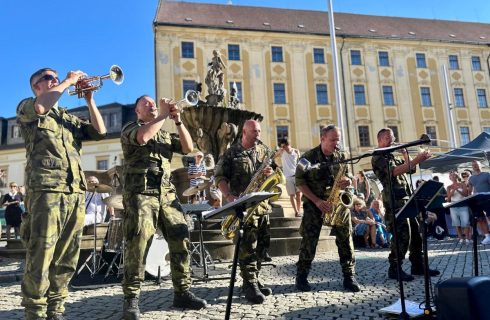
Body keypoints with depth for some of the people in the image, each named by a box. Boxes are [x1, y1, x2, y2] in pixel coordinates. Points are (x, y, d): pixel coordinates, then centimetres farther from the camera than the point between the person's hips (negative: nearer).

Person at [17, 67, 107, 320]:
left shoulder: (69, 118, 26)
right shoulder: (26, 108, 11)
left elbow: (99, 132, 15)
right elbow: (41, 106, -14)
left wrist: (89, 99, 12)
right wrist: (69, 81, -4)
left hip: (76, 192, 5)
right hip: (45, 189, -5)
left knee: (66, 257, 6)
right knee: (41, 254, -7)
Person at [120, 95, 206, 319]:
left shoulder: (165, 135, 24)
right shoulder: (130, 128, 9)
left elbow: (188, 148, 10)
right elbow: (143, 137, -16)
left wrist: (178, 121, 1)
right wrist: (163, 115, -6)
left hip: (167, 195, 5)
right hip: (140, 194, -5)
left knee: (181, 240, -1)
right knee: (138, 245, -11)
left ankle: (182, 292, 9)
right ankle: (131, 298, -2)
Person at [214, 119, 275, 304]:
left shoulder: (265, 150, 13)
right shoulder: (231, 153, -1)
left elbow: (275, 173, 17)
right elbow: (220, 176, -5)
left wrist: (271, 173, -7)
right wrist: (229, 196, -19)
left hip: (263, 203, 6)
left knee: (262, 244, 9)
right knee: (248, 245, -9)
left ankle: (254, 279, 23)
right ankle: (250, 285, -2)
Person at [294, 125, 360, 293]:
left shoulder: (341, 156, 5)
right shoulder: (308, 157, -6)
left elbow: (348, 177, 14)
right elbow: (300, 181, -7)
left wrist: (347, 181, -13)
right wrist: (317, 201, -15)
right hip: (314, 203, -3)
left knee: (345, 237, -2)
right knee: (309, 239, -5)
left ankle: (349, 276, 9)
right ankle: (301, 276, 8)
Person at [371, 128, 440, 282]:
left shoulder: (394, 156, 23)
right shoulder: (378, 157, -6)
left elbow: (410, 169, 18)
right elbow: (395, 171, -21)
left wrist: (405, 153, 6)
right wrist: (417, 160, -28)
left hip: (407, 198, 9)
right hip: (395, 200, -9)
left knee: (416, 232, 10)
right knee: (403, 235, -12)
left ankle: (418, 266, 20)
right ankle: (394, 269, -4)